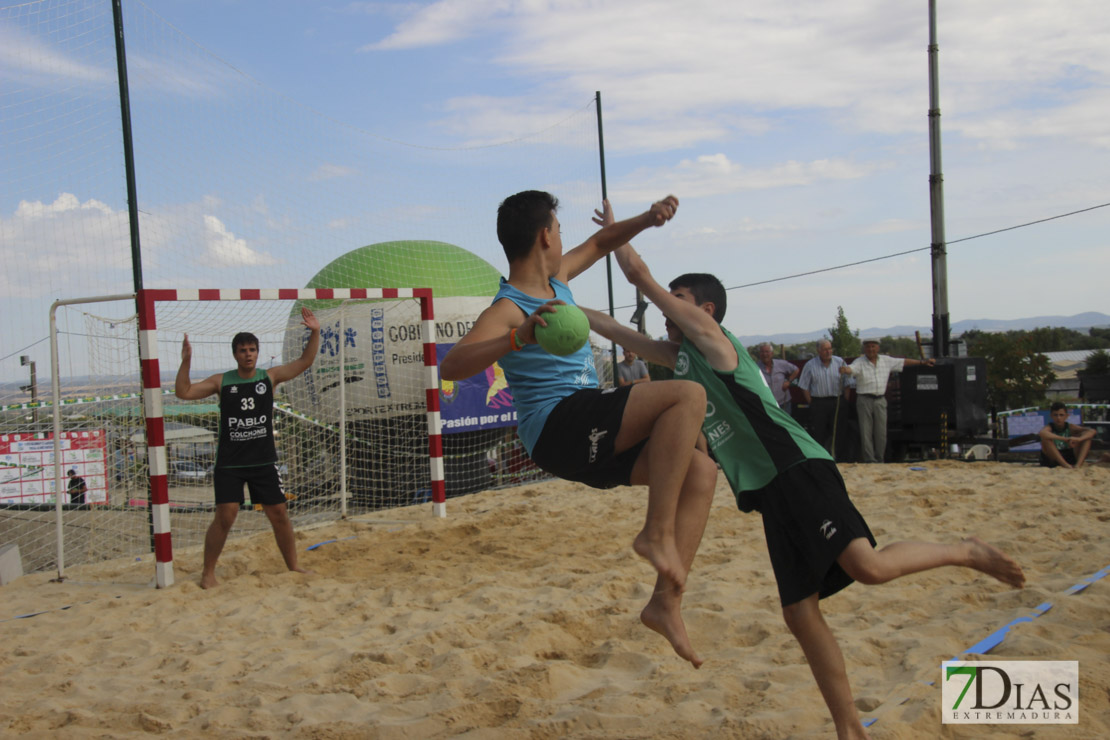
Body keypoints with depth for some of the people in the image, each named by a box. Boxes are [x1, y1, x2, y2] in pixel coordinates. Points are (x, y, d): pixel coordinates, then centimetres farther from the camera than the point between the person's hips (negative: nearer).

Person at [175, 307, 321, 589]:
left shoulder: (270, 377, 2)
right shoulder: (221, 381, 0)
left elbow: (304, 362, -1)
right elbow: (183, 392, -5)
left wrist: (315, 333, -14)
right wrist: (186, 362, -19)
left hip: (264, 460, 2)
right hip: (229, 463, -2)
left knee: (279, 513, 6)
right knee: (225, 516, -9)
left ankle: (293, 566, 20)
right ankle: (208, 573, 5)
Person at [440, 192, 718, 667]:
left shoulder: (556, 278, 15)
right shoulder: (508, 309, -12)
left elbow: (598, 244, 34)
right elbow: (451, 367, -28)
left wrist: (647, 219, 17)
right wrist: (518, 338, -42)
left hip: (590, 439, 9)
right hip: (558, 426, -9)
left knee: (701, 471, 0)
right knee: (688, 395, -22)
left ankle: (665, 601, -4)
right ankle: (657, 533, -23)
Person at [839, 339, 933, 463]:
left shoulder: (886, 360, 9)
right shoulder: (860, 362, -5)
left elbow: (904, 362, 18)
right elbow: (851, 369, -25)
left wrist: (922, 362, 23)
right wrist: (845, 369, -49)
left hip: (880, 400, 3)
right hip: (864, 400, -3)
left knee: (881, 433, 4)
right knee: (866, 433, -4)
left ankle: (879, 460, 15)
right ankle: (870, 461, 0)